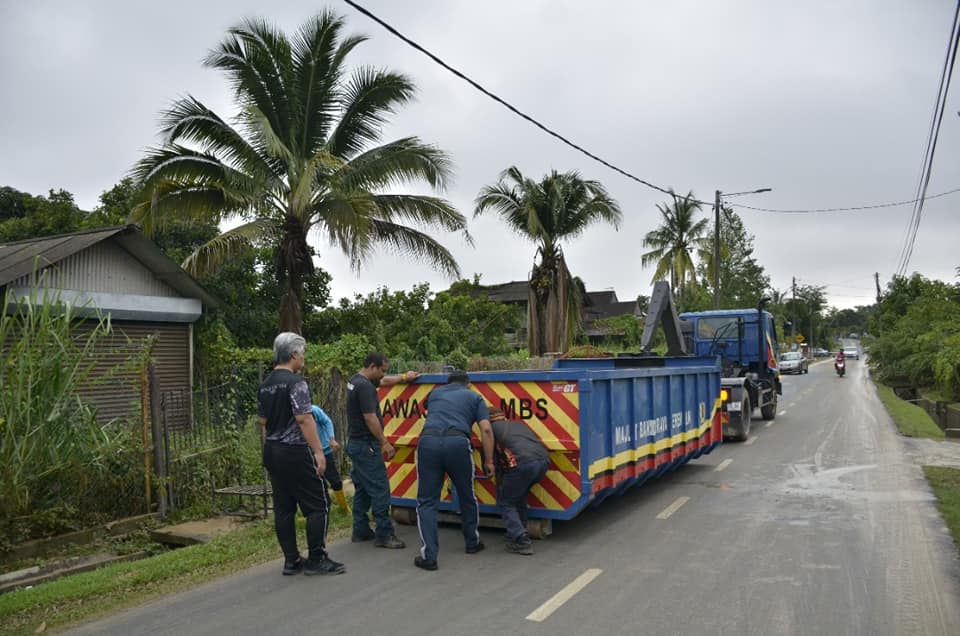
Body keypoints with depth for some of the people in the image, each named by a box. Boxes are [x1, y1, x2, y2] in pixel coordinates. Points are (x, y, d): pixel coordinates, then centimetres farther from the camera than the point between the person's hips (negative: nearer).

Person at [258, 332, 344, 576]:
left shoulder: (265, 385, 11)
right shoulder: (295, 382, -15)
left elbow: (263, 422, 16)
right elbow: (304, 419, -20)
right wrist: (318, 451, -17)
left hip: (271, 452, 9)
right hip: (295, 452, -9)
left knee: (283, 507, 11)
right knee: (318, 505, 0)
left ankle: (291, 560, 16)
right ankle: (316, 560, 3)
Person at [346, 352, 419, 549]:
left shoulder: (356, 381, 12)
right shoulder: (365, 386, -19)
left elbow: (383, 382, 30)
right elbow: (370, 418, -22)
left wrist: (404, 377, 37)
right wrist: (385, 443, -16)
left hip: (355, 444, 11)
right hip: (366, 445, -11)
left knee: (362, 489, 15)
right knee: (379, 490, -7)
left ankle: (360, 531, 21)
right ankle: (384, 534, -3)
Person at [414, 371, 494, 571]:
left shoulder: (434, 393, 30)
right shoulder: (474, 397, 22)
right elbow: (486, 429, 10)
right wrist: (489, 460, 14)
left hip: (428, 441, 1)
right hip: (457, 443, -1)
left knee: (427, 501, 9)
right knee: (467, 496, 21)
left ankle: (428, 555, 3)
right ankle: (472, 542, 37)